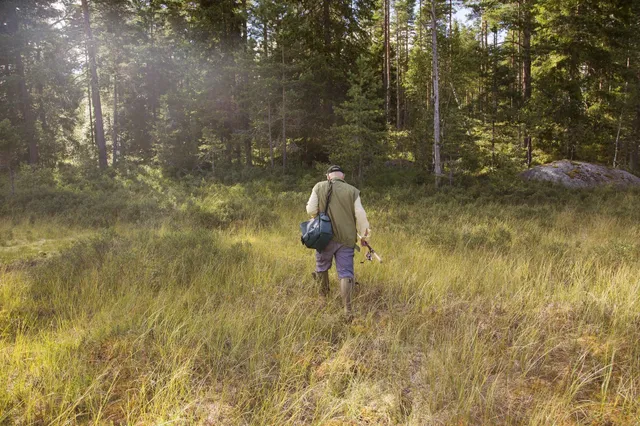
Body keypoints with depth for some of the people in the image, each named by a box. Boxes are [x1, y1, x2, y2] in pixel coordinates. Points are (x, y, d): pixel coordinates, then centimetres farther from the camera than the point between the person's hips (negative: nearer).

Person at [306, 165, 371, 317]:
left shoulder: (319, 187, -1)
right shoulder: (352, 191, -1)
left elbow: (311, 210, -3)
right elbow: (360, 215, -4)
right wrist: (364, 235, 8)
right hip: (346, 239, 0)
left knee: (322, 267, 21)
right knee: (346, 273, 2)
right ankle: (347, 309, -3)